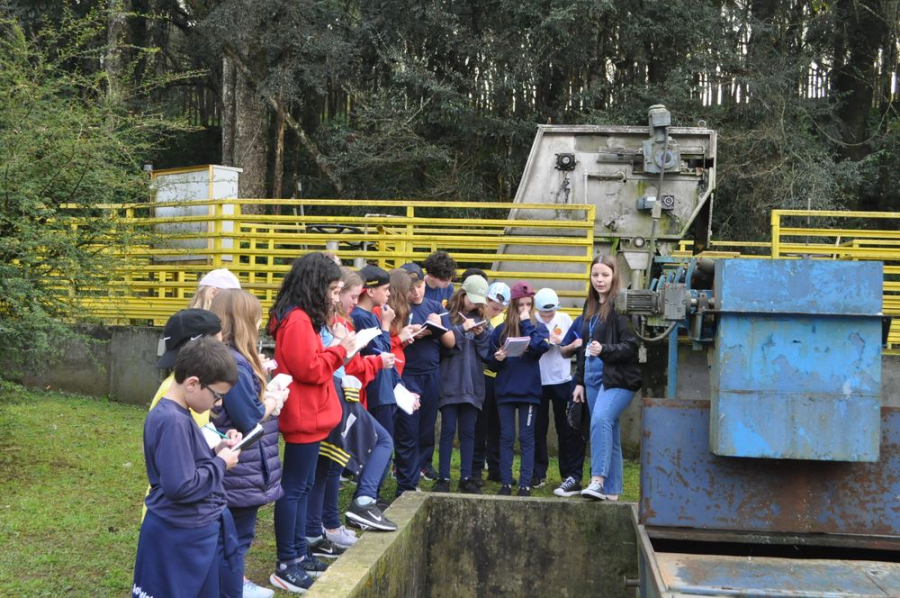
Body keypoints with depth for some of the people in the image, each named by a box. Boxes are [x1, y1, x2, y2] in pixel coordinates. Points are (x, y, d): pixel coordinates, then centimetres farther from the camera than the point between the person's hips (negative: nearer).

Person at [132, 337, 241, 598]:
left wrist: (217, 451, 1)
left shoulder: (172, 414, 7)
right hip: (182, 536, -10)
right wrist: (220, 463, -15)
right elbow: (180, 486, -28)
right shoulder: (174, 422, -24)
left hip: (192, 530, 10)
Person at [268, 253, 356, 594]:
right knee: (294, 488, -5)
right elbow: (308, 368, -22)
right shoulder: (298, 320, -19)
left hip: (308, 416, 11)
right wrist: (340, 350, -11)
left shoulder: (300, 318, 13)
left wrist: (339, 350, 4)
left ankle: (299, 554, 25)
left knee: (302, 486, 16)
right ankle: (285, 565, 1)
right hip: (304, 417, -11)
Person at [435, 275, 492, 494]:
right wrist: (462, 329, -18)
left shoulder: (481, 320, 12)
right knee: (448, 429, 0)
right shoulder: (448, 315, -1)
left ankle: (466, 477, 13)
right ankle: (443, 477, 5)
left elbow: (486, 352, 8)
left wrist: (481, 335, -8)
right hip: (450, 382, -4)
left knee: (468, 431, 7)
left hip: (472, 384, 4)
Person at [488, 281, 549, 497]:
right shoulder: (501, 330, 7)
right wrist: (497, 359, -13)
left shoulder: (539, 328, 5)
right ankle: (506, 483, 9)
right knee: (506, 437, 5)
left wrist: (527, 323, -11)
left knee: (527, 438, 2)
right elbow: (492, 364, 9)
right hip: (505, 390, 1)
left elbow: (540, 347, -17)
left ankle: (525, 484, 4)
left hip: (529, 390, -1)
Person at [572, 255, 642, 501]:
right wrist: (580, 381, 20)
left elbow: (631, 345, -13)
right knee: (608, 432, 10)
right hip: (593, 377, 8)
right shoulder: (590, 306, 16)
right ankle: (611, 490, 14)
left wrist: (604, 350, -27)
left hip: (617, 378, -8)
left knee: (601, 419, -27)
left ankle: (598, 481, -30)